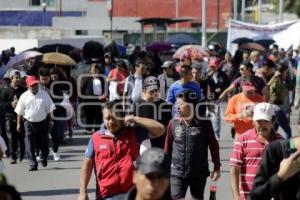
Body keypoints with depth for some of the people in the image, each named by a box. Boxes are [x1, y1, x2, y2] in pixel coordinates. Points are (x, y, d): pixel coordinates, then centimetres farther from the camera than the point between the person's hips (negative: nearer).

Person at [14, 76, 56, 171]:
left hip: (42, 122, 1)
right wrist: (18, 124, 2)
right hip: (29, 123, -1)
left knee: (44, 143, 10)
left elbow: (49, 109, 4)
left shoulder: (44, 94, -1)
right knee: (30, 145, -6)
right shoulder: (24, 96, -1)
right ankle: (33, 164, -2)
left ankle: (44, 158, 37)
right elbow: (19, 111, 4)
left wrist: (50, 120, 1)